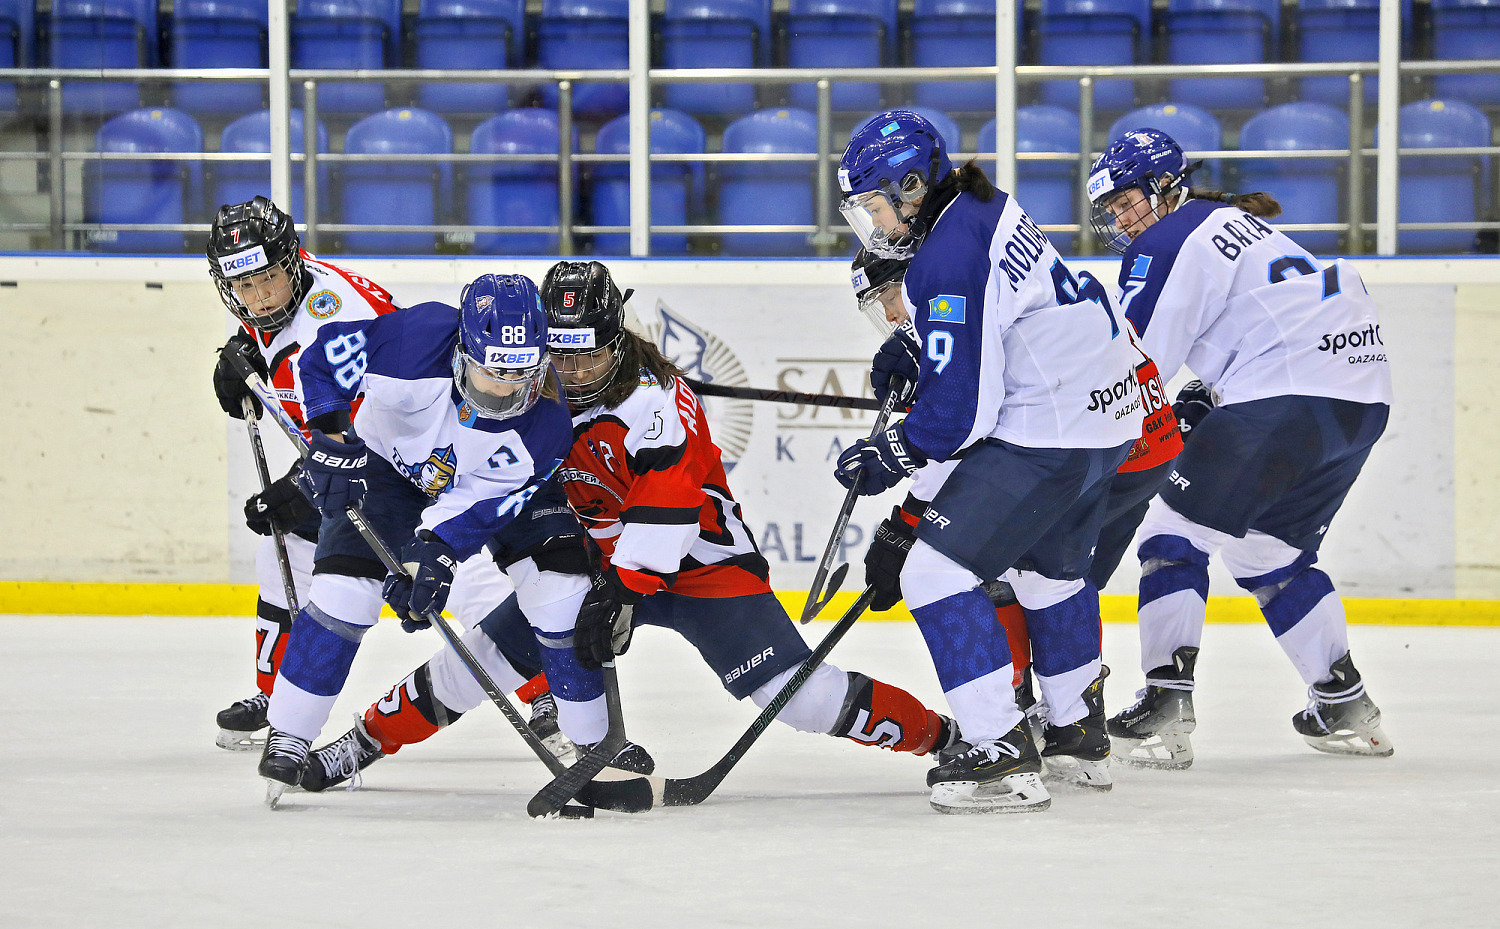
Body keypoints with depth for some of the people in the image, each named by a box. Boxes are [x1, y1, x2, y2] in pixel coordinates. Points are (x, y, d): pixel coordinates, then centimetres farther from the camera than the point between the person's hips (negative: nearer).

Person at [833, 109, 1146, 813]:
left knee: (937, 571, -11)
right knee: (1051, 568, 31)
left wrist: (889, 456, -9)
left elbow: (958, 409, -22)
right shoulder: (985, 209, 10)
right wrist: (911, 354, 17)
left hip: (1045, 434, -11)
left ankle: (1004, 759, -17)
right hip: (1108, 416, 11)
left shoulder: (947, 261, -20)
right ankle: (1079, 735, 47)